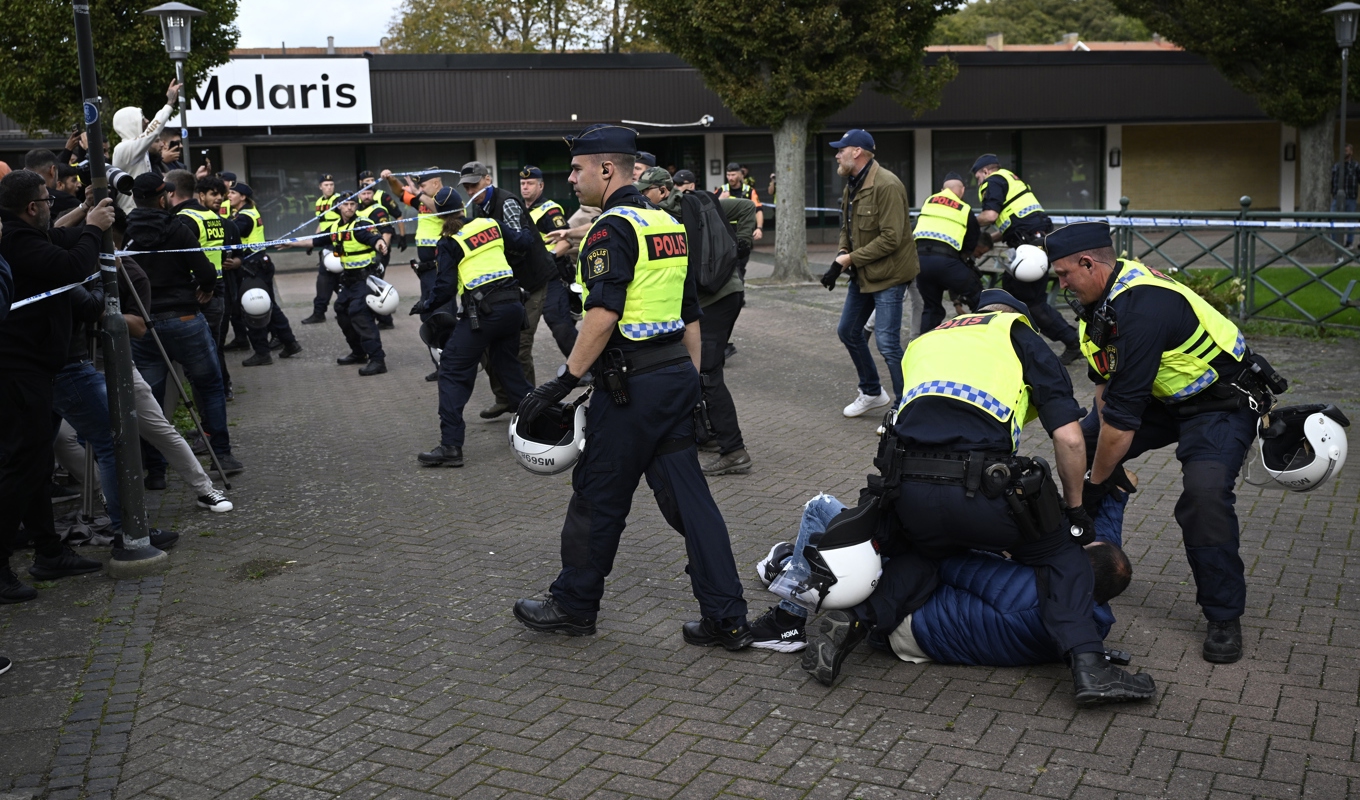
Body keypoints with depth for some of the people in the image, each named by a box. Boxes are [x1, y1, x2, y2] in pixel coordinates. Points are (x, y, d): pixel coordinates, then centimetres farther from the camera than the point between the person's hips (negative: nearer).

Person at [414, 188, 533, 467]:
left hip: (483, 312, -5)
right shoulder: (491, 224, 11)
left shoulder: (449, 243, -1)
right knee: (509, 367, 23)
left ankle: (451, 445, -6)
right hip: (513, 305, 6)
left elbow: (446, 288, -5)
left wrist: (425, 304, 12)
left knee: (452, 371, 1)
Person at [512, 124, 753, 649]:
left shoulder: (613, 227, -12)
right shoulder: (668, 224, 15)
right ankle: (727, 619, 9)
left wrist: (563, 382, -19)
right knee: (687, 497, 9)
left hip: (632, 384, -8)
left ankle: (574, 604, 24)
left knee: (598, 497, 7)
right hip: (678, 372, 8)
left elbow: (604, 314, -23)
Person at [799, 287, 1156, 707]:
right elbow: (1069, 438, 7)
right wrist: (1076, 510, 22)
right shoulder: (1020, 336, 17)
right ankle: (1088, 665, 5)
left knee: (924, 548, 35)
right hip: (981, 489, -3)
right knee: (1061, 555, 23)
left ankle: (856, 620, 12)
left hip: (908, 488, 3)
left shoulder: (923, 341, 30)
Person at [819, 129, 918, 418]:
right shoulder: (852, 185, 9)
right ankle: (872, 393, 33)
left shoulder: (886, 186, -21)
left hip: (888, 275, -10)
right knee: (848, 332, 17)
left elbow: (890, 238, -26)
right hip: (862, 274, 10)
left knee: (887, 342, -13)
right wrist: (840, 258, -2)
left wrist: (850, 259, -21)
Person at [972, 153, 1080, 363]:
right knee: (1011, 288, 16)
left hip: (1031, 243, -10)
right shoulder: (1011, 180, 29)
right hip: (1038, 238, 10)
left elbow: (990, 215, -15)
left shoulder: (993, 181, 1)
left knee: (1034, 302, -4)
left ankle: (1073, 343, 0)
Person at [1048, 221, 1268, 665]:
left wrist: (1096, 484, -23)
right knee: (1082, 445, 4)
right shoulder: (1110, 289, -5)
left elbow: (1124, 412, -32)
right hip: (1162, 396, 10)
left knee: (1204, 495, -28)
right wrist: (1108, 449, -5)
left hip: (1222, 403, -9)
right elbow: (1104, 383, 1)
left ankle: (1225, 617, -10)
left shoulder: (1143, 310, -35)